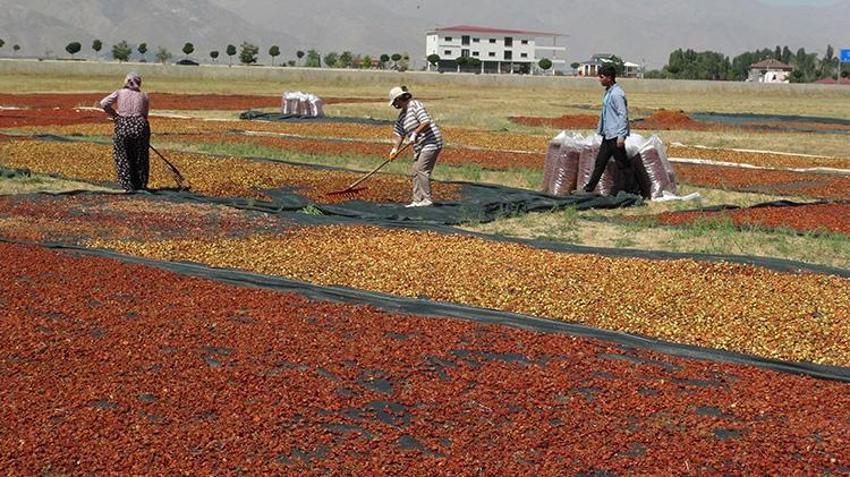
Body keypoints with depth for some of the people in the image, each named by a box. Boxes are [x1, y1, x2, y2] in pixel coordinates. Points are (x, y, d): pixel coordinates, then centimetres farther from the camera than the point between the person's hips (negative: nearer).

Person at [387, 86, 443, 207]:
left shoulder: (415, 105, -13)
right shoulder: (402, 115, 13)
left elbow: (426, 122, -23)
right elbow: (400, 133, 15)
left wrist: (415, 133, -25)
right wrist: (395, 149, 6)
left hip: (431, 142, -9)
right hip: (420, 146, 9)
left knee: (421, 170, -13)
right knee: (416, 172, 7)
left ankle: (427, 199, -7)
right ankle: (417, 200, 11)